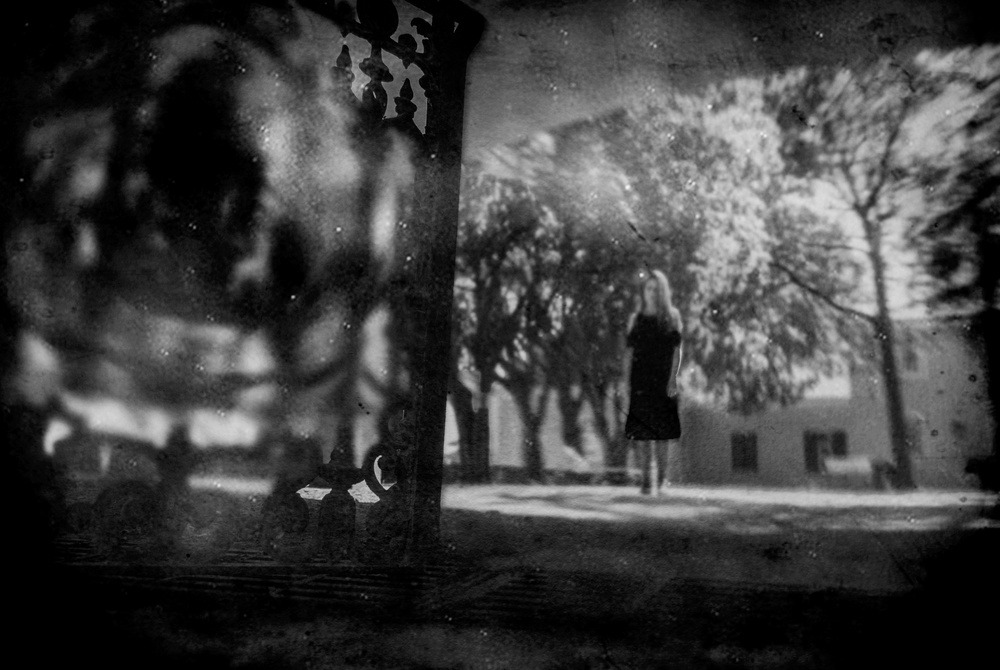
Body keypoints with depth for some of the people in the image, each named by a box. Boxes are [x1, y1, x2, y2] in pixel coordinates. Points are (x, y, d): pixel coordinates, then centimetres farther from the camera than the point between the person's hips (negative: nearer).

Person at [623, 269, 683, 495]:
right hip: (641, 381, 1)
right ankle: (646, 479, 4)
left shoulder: (671, 317, 5)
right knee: (642, 432, -1)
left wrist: (673, 379, -10)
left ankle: (662, 479, 14)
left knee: (662, 432, 2)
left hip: (663, 381, -1)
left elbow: (676, 350, 1)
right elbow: (628, 352, 8)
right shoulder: (635, 318, 9)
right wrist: (627, 382, 1)